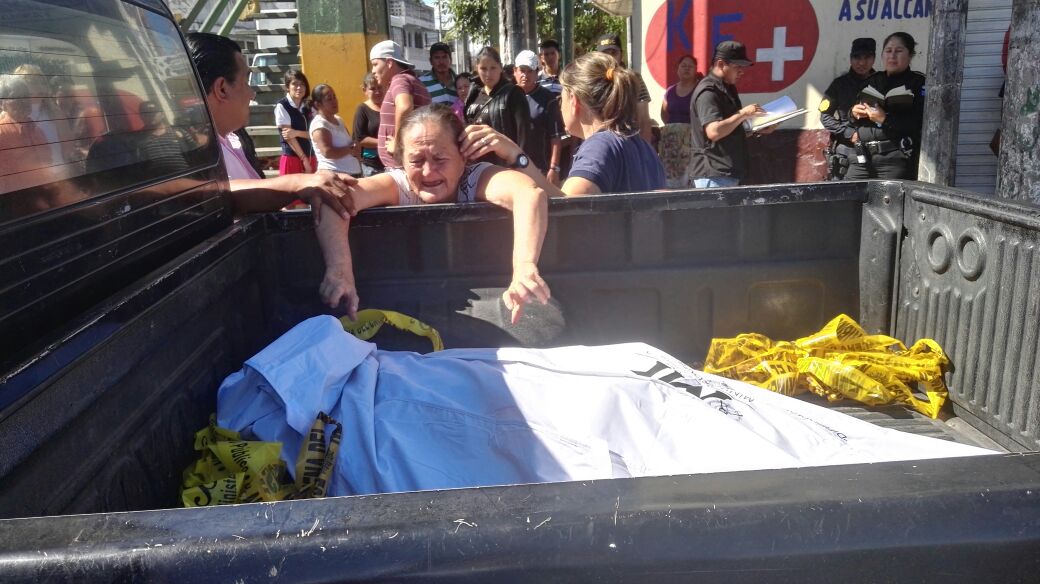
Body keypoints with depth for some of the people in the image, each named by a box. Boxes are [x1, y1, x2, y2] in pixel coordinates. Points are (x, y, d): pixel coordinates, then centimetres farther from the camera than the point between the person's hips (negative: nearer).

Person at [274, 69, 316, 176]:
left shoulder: (309, 107, 9)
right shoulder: (282, 106, -6)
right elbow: (288, 136, -10)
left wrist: (297, 133, -17)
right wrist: (304, 159, -12)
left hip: (311, 158, 5)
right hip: (291, 158, -5)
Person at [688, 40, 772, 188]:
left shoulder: (727, 88, 18)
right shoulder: (708, 91, -14)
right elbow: (714, 132, -27)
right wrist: (743, 114, -18)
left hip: (728, 172, 10)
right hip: (713, 175, -10)